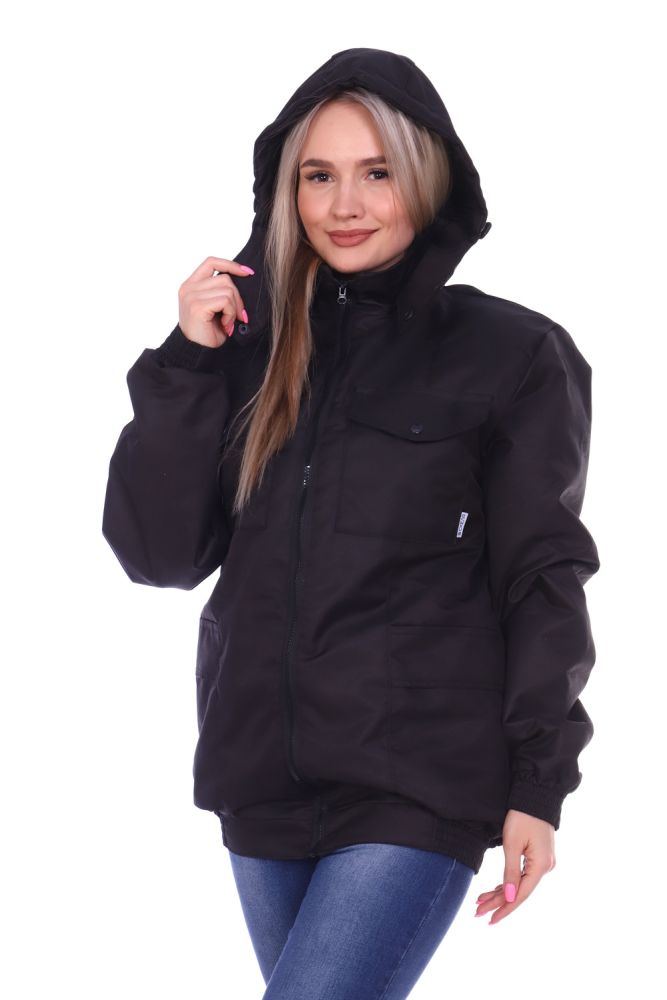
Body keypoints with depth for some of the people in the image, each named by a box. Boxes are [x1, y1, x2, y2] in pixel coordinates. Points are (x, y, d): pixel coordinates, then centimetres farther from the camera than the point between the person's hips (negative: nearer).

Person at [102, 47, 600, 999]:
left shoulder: (511, 353, -2)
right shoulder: (248, 341, 8)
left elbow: (542, 579, -1)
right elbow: (161, 554, 1)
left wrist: (539, 784, -6)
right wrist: (186, 365, -9)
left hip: (418, 791, -4)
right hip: (262, 777, 4)